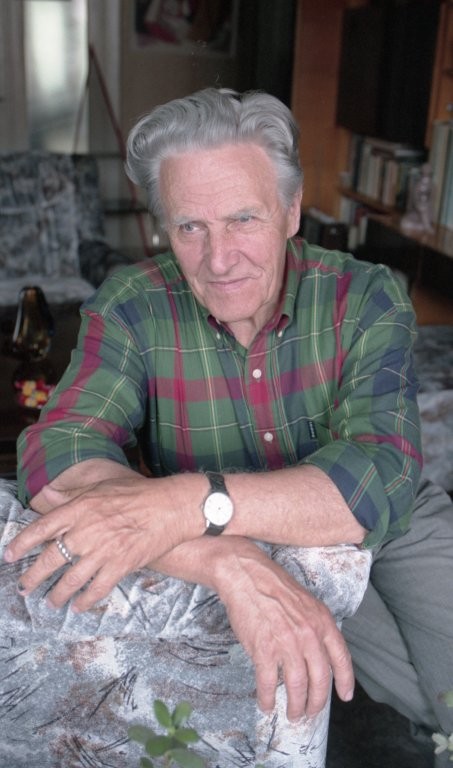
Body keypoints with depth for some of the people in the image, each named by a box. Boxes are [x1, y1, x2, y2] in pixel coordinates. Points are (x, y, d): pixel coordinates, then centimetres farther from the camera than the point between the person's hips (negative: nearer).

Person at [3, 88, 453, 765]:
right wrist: (231, 563, -45)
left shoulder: (366, 299, -17)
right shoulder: (133, 309, -16)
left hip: (391, 529, 1)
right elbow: (54, 461, -29)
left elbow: (380, 481, -31)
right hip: (257, 557, -1)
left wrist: (189, 503, -46)